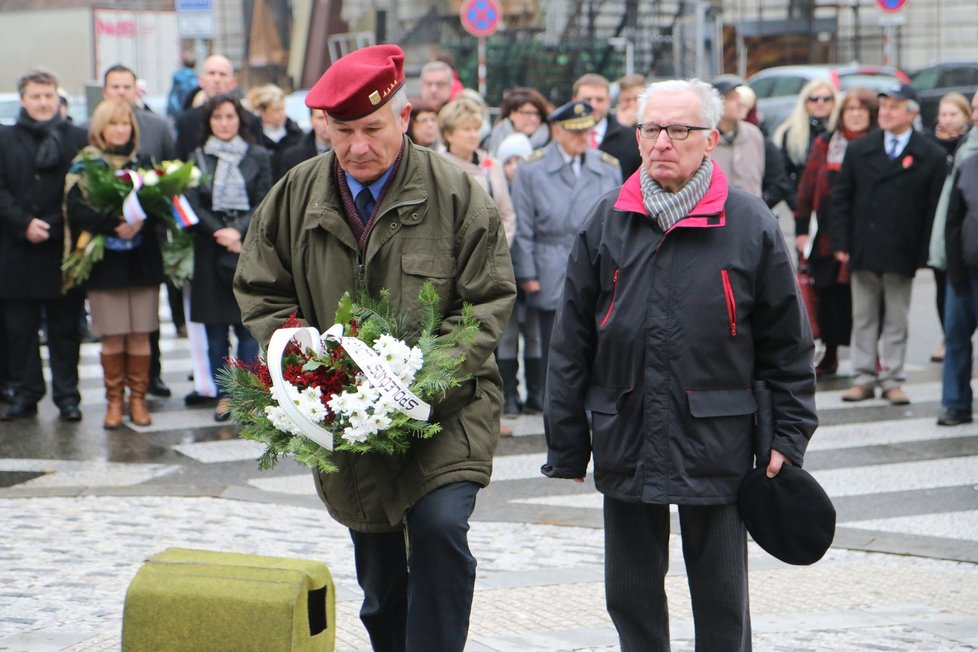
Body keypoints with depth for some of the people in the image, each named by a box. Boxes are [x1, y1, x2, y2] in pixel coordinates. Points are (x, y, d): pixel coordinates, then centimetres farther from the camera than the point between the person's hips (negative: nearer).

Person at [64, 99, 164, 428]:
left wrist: (141, 221, -18)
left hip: (142, 260, 2)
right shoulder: (84, 164, 4)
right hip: (104, 262, -2)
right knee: (112, 336, -2)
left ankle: (138, 399, 10)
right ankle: (114, 401, 9)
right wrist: (114, 224, -21)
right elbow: (75, 209, -9)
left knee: (140, 334, 0)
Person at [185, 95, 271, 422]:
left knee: (247, 326, -2)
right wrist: (221, 233, -12)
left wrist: (239, 231, -13)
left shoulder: (258, 157, 6)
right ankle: (223, 395, 8)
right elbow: (193, 205, 1)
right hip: (210, 249, 1)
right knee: (215, 329, 1)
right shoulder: (197, 158, 7)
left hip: (249, 247, -1)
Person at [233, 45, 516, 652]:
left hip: (445, 409, -3)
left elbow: (490, 301, -7)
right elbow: (261, 292, 9)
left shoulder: (456, 192, -8)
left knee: (440, 528, -22)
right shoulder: (297, 194, 1)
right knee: (376, 560, 14)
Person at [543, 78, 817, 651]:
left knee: (721, 601, 6)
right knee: (631, 595, 10)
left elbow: (788, 342, 3)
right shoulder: (607, 222, 5)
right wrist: (566, 443, 5)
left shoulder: (750, 223, -2)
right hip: (625, 441, 3)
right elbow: (572, 340, 8)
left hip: (715, 446, -2)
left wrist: (790, 433, 0)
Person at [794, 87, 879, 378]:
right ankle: (830, 355, 17)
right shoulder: (825, 145, 8)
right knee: (829, 296, 5)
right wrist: (801, 229, 4)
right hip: (827, 236, 2)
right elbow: (807, 188, 8)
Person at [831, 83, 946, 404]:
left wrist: (924, 252, -7)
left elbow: (935, 207, -1)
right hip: (863, 251, 2)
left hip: (902, 253, -2)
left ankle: (892, 380, 11)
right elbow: (841, 197, 7)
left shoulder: (930, 157, 0)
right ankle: (864, 378, 13)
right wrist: (841, 242, -2)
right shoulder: (859, 150, 7)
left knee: (896, 320, 5)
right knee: (863, 317, 7)